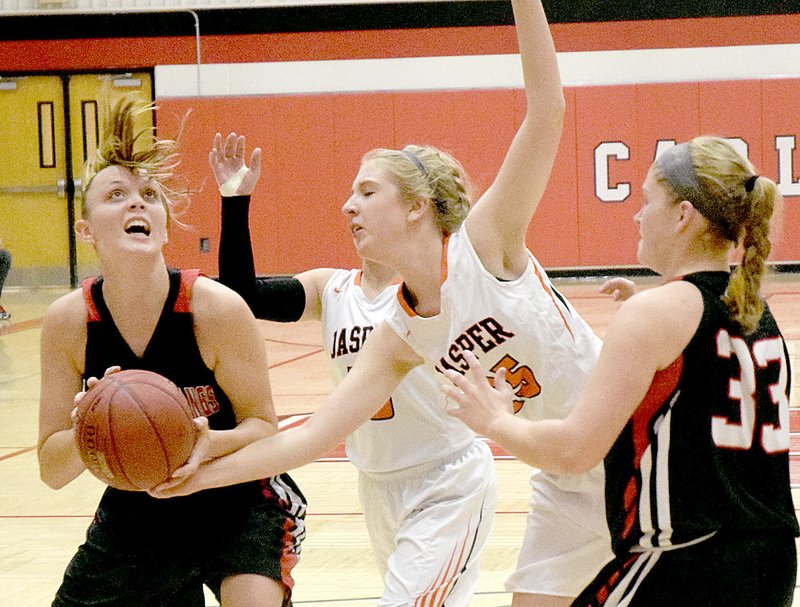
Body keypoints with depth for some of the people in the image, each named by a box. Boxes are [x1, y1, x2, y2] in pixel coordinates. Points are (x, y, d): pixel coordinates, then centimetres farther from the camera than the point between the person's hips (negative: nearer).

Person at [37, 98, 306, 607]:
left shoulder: (216, 308, -21)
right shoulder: (68, 321, -14)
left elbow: (264, 426, -13)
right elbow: (52, 470, -9)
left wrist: (211, 444, -35)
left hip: (240, 503, -3)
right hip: (134, 513, 4)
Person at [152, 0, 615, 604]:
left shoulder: (485, 243, -16)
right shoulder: (398, 339, 0)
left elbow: (546, 110, -24)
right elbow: (313, 435, -2)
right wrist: (204, 474, -9)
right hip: (566, 484, 6)